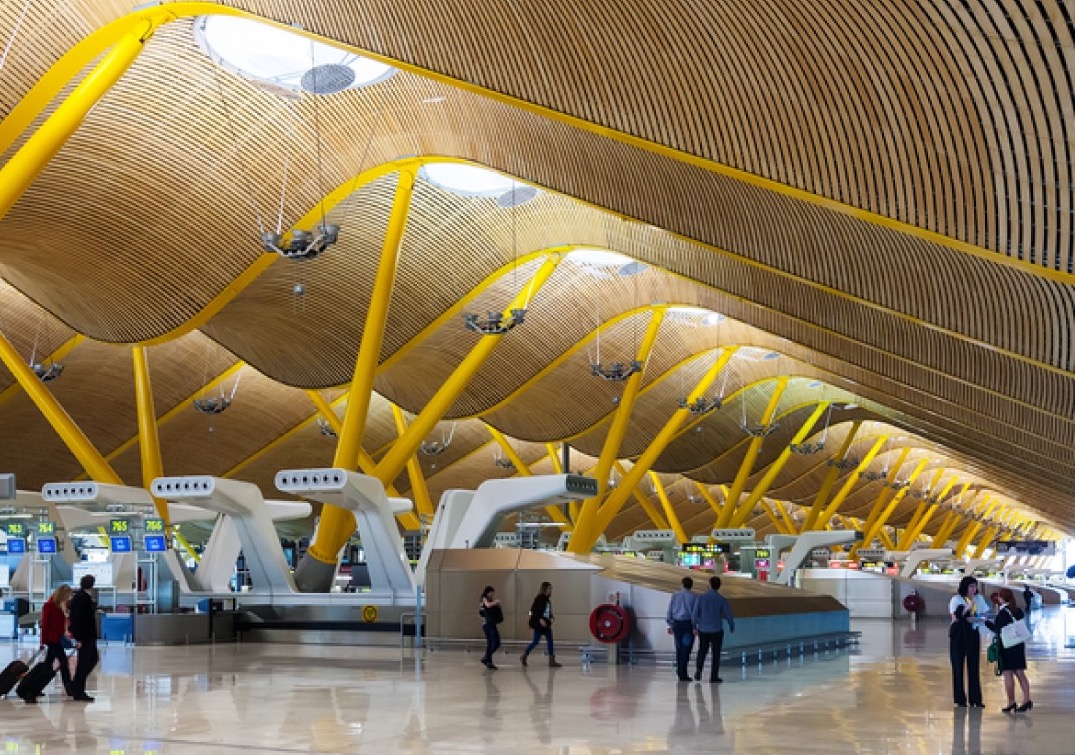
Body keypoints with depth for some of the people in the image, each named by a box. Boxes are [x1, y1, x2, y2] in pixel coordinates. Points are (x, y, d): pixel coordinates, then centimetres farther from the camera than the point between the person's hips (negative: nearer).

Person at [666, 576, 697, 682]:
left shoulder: (675, 595, 6)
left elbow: (669, 610, 8)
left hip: (676, 623, 4)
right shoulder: (694, 597, -5)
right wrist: (695, 627, -6)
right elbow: (695, 612, -8)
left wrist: (670, 625, 15)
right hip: (688, 623, -4)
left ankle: (679, 671, 23)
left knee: (679, 648, 15)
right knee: (685, 650, -1)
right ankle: (683, 674, -3)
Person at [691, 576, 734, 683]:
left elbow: (694, 614, -4)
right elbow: (728, 615, -3)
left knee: (702, 651, 18)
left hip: (703, 630, 2)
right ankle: (714, 677, 7)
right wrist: (732, 626, 15)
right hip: (716, 630, -2)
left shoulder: (701, 598, -5)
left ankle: (698, 671, 5)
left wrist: (695, 627, 10)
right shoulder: (721, 600, -7)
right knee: (716, 653, 8)